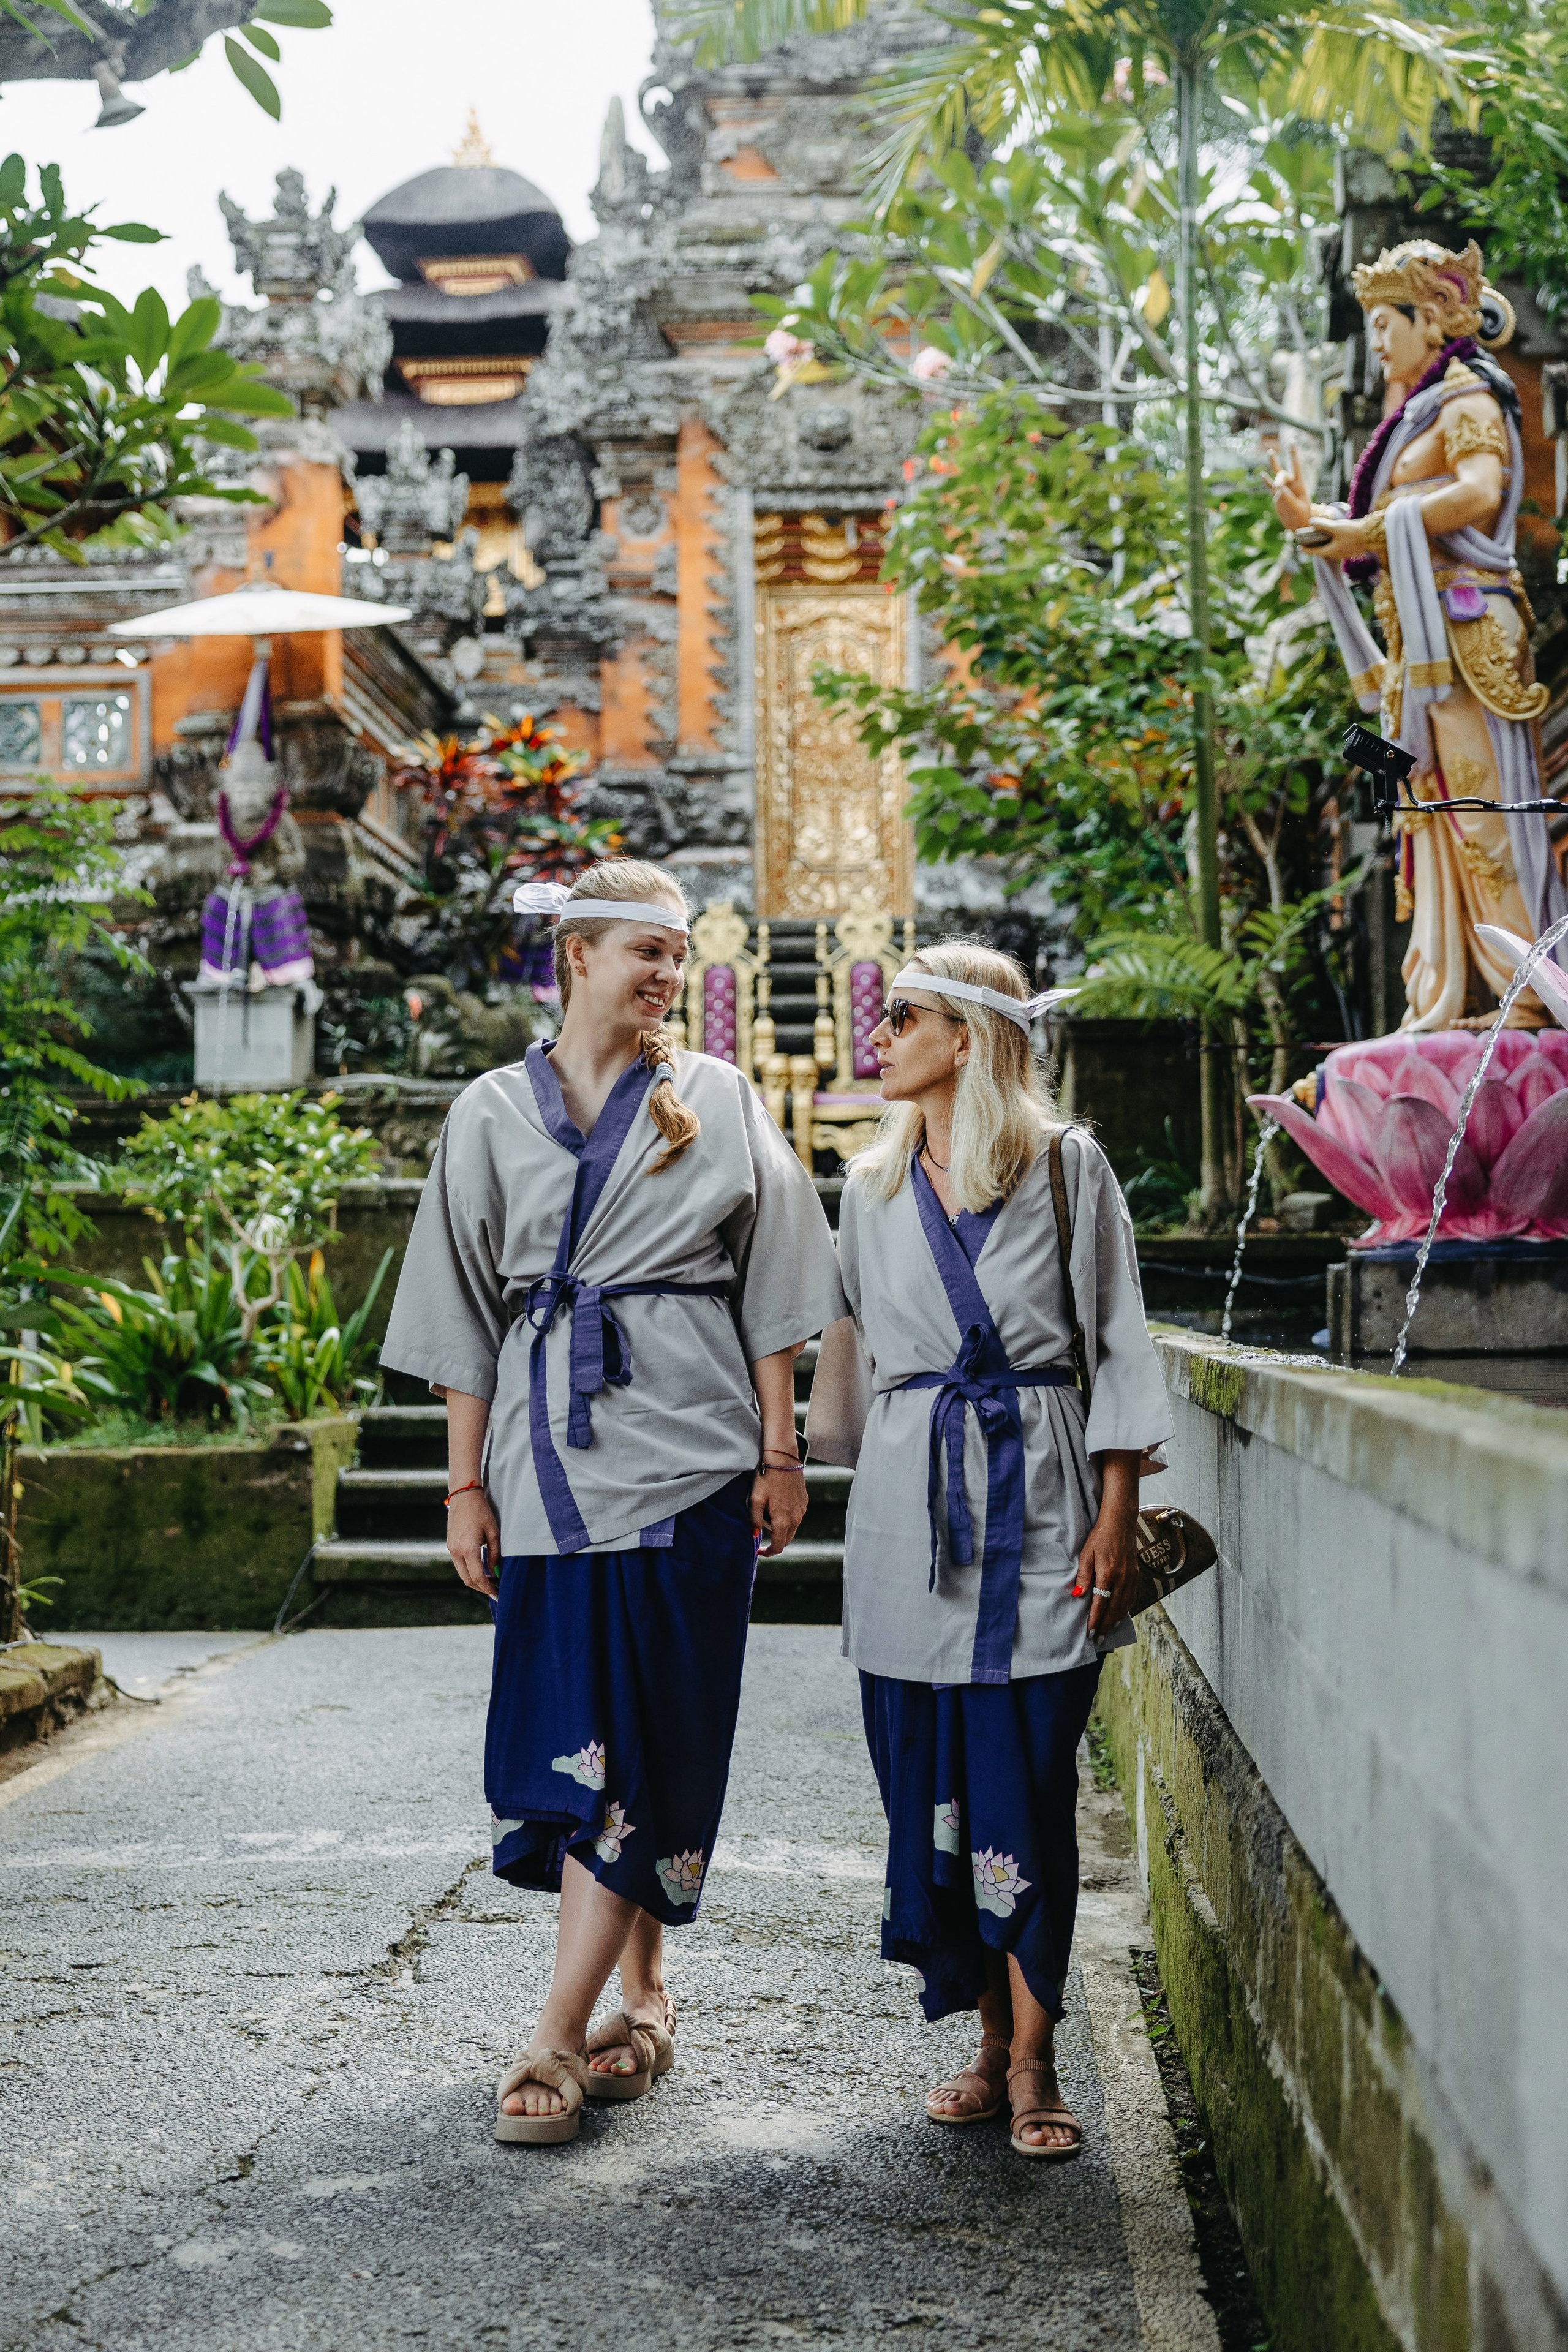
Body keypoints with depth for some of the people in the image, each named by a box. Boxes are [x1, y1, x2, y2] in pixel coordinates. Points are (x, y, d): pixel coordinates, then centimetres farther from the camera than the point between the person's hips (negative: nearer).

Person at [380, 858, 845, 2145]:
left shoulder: (718, 1099, 6)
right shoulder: (494, 1112, 8)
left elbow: (769, 1285, 5)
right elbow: (467, 1309, 8)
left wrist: (781, 1449, -1)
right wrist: (467, 1482, 5)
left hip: (684, 1454, -2)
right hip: (550, 1453, 2)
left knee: (643, 1736, -6)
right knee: (567, 1732, 3)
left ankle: (562, 2038, -5)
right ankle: (643, 1998, 20)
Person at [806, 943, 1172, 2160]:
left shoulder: (1070, 1168, 0)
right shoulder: (875, 1188, 12)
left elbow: (1118, 1348, 0)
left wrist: (1117, 1515, -6)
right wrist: (852, 1472, 15)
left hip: (1041, 1504, -4)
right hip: (913, 1511, 4)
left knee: (1027, 1782, -5)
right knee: (930, 1783, 3)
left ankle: (1032, 2061, 2)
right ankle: (992, 2038, 15)